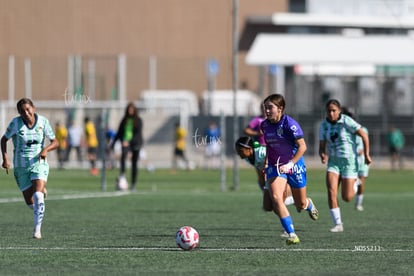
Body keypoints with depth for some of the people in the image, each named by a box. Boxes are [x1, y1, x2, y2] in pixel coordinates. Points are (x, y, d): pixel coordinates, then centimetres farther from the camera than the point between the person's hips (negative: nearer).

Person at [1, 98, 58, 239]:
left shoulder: (43, 121, -7)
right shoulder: (16, 123, -11)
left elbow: (55, 142, 0)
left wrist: (46, 149, -21)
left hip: (39, 163, -1)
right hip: (21, 166, 1)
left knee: (38, 196, -22)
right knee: (30, 202, 4)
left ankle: (37, 229, -15)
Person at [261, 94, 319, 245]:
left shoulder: (289, 124, -18)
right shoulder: (264, 125, -1)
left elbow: (302, 146, -20)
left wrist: (290, 164, -28)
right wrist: (266, 161, 17)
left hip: (294, 165, -3)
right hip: (275, 167, 3)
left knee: (301, 205, 9)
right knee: (276, 197, -23)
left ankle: (309, 204, 51)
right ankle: (291, 234, -18)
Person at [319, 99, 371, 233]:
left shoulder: (347, 121, -15)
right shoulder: (324, 125, 1)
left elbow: (364, 136, -9)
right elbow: (322, 146, 5)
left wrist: (366, 155, -8)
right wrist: (323, 155, -17)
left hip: (349, 162, -4)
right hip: (333, 162, 4)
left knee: (346, 198, -4)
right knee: (331, 191, -17)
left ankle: (355, 182, 32)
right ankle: (338, 224, -10)